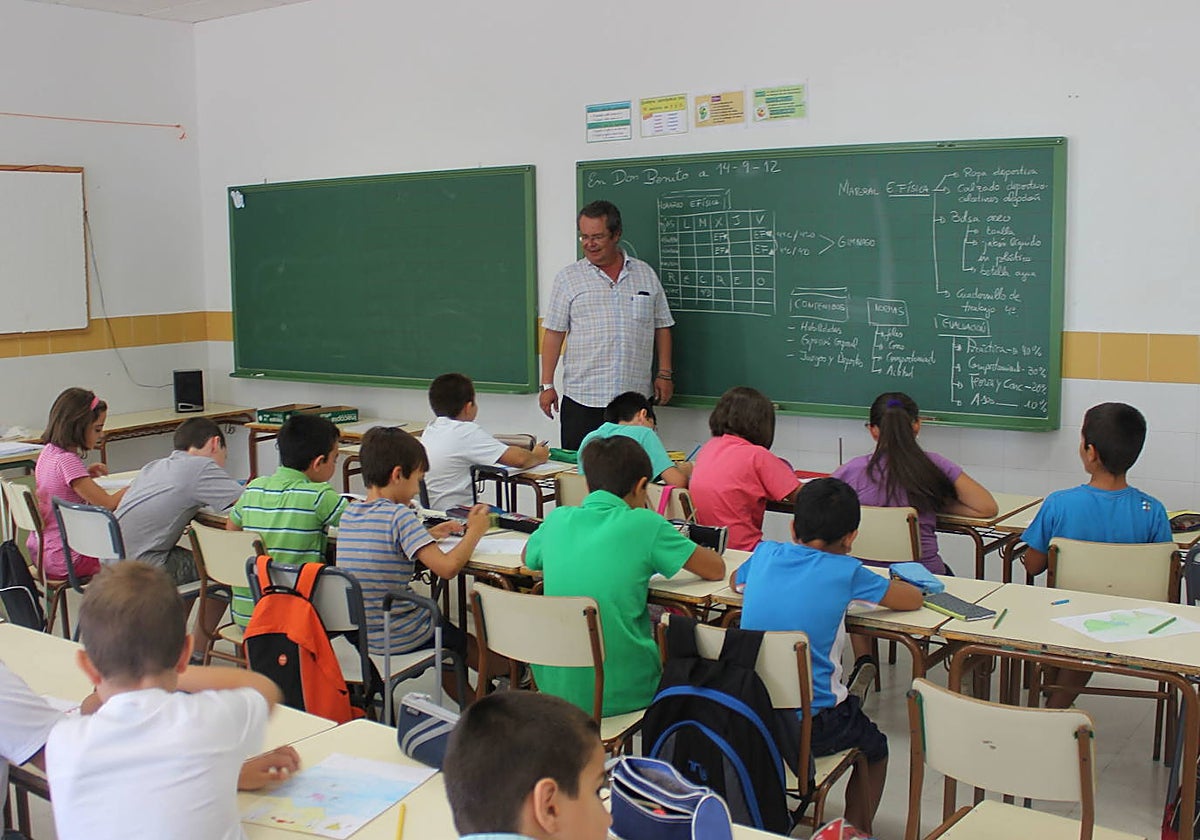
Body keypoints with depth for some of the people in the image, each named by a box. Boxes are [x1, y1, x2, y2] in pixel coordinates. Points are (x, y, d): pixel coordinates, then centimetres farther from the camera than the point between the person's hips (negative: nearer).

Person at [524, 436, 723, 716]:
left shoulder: (558, 519, 1)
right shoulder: (643, 524, -10)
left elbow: (528, 558, 23)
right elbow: (717, 570, -2)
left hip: (555, 687, 5)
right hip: (619, 692, -5)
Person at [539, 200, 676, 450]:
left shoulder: (646, 275, 10)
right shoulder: (568, 278, 4)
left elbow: (661, 327, 14)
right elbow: (554, 333, 3)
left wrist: (664, 373, 7)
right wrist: (547, 385, -2)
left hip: (635, 398, 1)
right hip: (582, 401, -1)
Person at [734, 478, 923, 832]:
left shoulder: (765, 554, 0)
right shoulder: (844, 572, -11)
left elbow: (734, 580, 23)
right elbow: (914, 599, 1)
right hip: (811, 728, -4)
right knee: (874, 747, 27)